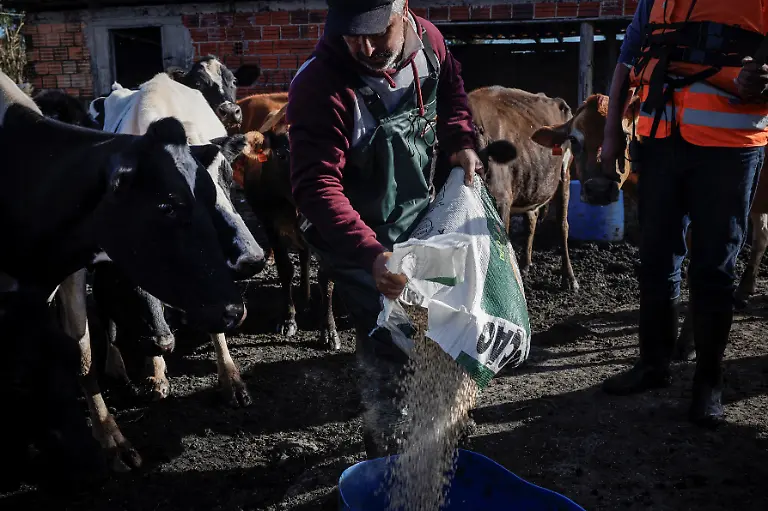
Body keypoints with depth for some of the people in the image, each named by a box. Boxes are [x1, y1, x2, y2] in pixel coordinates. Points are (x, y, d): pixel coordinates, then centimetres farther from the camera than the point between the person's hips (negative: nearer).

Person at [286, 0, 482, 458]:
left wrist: (461, 140, -5)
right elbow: (318, 188, -37)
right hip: (359, 238, -7)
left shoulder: (428, 39, -13)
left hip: (422, 217, 7)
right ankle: (387, 452, 16)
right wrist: (370, 255, -49)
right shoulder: (320, 86, -32)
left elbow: (451, 88, 11)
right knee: (387, 345, -9)